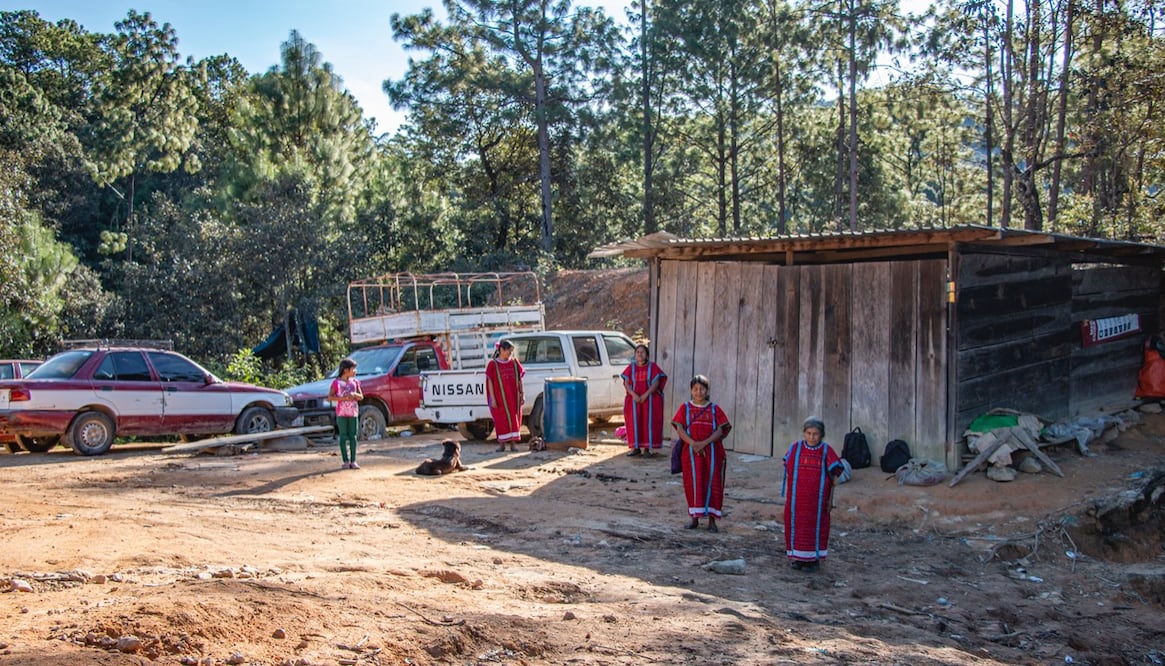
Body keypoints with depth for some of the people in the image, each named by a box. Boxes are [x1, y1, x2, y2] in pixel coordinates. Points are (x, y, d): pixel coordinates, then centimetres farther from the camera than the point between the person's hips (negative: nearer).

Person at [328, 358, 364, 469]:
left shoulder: (355, 381, 8)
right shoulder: (336, 382, -3)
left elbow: (361, 396, 10)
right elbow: (330, 397, -7)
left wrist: (354, 395, -12)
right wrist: (343, 398, -19)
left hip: (353, 413, 3)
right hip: (341, 413, -3)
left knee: (353, 436, 3)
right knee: (343, 437, -1)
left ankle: (353, 461, 5)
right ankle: (346, 461, 1)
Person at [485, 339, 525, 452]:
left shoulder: (515, 363, 5)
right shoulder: (493, 364, -3)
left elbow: (520, 380, 8)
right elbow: (490, 382, -3)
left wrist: (522, 395, 3)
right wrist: (492, 399, -8)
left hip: (514, 398, 2)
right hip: (500, 398, -2)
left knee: (514, 419, 3)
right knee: (501, 420, 4)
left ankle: (513, 442, 9)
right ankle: (501, 443, 12)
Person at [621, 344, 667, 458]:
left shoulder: (653, 367, 1)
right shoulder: (631, 368, 8)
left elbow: (656, 383, -6)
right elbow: (626, 383, 1)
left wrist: (645, 395, -17)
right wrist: (634, 395, -17)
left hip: (650, 399, -2)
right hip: (634, 399, 2)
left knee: (648, 422, -5)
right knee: (634, 422, 0)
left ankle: (646, 448, -2)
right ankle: (635, 447, 7)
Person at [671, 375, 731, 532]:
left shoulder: (714, 409, 5)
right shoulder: (685, 408, 6)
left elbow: (720, 430, -4)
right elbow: (680, 429, -3)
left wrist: (704, 443, -18)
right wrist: (693, 444, -17)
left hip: (712, 451, 0)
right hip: (691, 451, 0)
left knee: (712, 483, -2)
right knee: (693, 483, 1)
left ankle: (712, 520, 3)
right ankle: (694, 517, 11)